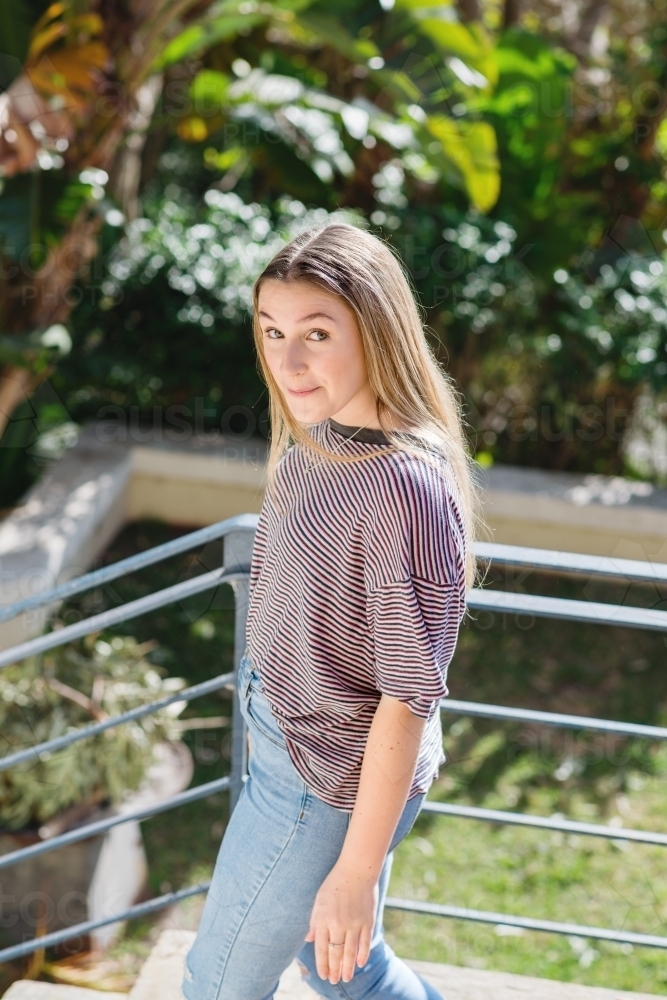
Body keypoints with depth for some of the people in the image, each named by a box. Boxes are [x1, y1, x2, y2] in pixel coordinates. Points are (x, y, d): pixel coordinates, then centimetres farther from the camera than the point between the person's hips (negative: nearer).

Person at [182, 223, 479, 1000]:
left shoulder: (404, 486, -29)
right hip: (288, 745, 8)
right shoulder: (318, 439, -3)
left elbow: (409, 696, -25)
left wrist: (356, 872, -21)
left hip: (330, 784, -8)